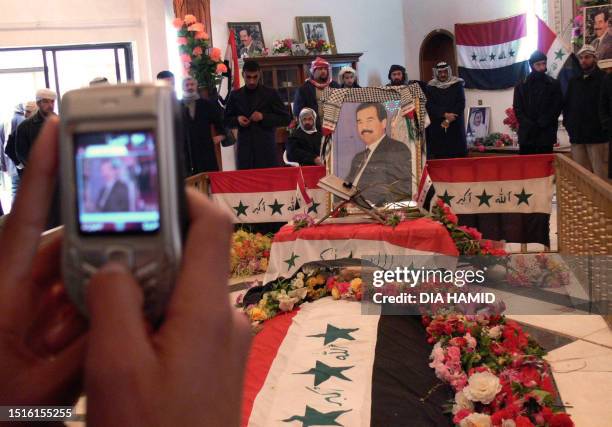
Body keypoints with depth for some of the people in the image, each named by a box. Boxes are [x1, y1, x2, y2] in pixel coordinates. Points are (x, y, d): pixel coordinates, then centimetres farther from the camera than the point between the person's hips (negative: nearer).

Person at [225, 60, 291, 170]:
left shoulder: (270, 93, 4)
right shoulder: (235, 95, 10)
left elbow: (286, 118, 3)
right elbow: (227, 121, 18)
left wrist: (263, 117, -10)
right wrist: (237, 119, -5)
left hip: (266, 149, -1)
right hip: (245, 150, 2)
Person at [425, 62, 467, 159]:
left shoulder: (457, 85, 5)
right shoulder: (430, 87, 7)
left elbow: (461, 104, -2)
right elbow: (429, 106, -2)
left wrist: (449, 120, -12)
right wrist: (445, 114, -16)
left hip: (455, 126, 0)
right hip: (437, 127, 0)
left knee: (457, 154, -3)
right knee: (439, 155, -3)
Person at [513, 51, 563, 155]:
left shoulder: (554, 84, 7)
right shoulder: (521, 86, 10)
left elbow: (557, 107, 2)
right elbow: (517, 109, 6)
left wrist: (542, 124, -10)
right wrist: (529, 125, -9)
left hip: (546, 134, -1)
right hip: (526, 134, 1)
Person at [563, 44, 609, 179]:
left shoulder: (604, 79, 0)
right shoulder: (574, 81, 17)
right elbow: (566, 104, 21)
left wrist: (605, 126, -9)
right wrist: (567, 122, 8)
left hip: (597, 136, -5)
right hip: (577, 136, 5)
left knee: (600, 176, -5)